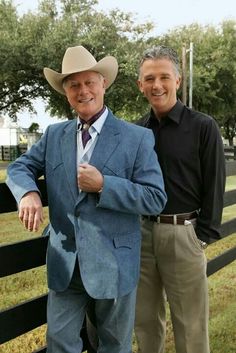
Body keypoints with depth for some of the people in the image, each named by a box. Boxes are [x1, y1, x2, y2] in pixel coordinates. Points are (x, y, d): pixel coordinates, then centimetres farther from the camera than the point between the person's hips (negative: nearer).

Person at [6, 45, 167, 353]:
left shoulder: (137, 138, -7)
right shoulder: (54, 135, 7)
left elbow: (156, 199, -10)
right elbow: (19, 168, 8)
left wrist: (103, 185, -22)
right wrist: (28, 192, -15)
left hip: (114, 263, -2)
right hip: (65, 263, 3)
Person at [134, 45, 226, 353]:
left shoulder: (203, 127, -5)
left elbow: (214, 187, -5)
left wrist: (203, 236, -8)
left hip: (183, 233, -4)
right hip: (141, 232, 4)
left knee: (190, 327, 7)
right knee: (145, 321, 17)